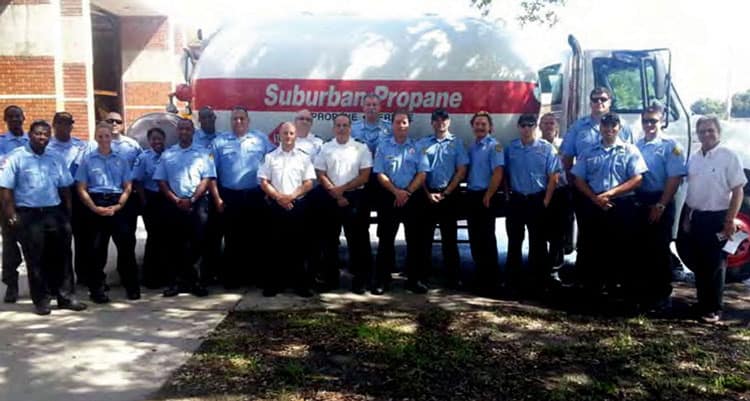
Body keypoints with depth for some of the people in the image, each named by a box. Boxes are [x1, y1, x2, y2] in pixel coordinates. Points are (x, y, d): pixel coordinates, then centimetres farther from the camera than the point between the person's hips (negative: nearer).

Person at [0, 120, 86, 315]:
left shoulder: (55, 159, 12)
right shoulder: (16, 158, -4)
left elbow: (65, 188, 16)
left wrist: (68, 214, 9)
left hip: (54, 213, 4)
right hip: (29, 215, -4)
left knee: (60, 257, 7)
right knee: (35, 260, 3)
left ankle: (66, 297, 14)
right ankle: (41, 300, 12)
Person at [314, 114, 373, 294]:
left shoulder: (361, 148, 2)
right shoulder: (325, 149, 6)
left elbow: (365, 176, -4)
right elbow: (321, 175, 1)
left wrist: (342, 189, -11)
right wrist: (336, 195, -9)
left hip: (355, 198, -2)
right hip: (331, 198, 2)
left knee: (358, 239, 0)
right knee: (330, 238, 8)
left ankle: (360, 278, 7)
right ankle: (330, 277, 19)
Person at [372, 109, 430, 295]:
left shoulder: (417, 147, 6)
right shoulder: (383, 147, 6)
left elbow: (422, 174, -1)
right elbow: (380, 174, -1)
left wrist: (407, 192, -13)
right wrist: (396, 192, -14)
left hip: (413, 198, 0)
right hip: (389, 197, 0)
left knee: (415, 239, 3)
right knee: (386, 239, 2)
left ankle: (415, 279, 11)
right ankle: (382, 279, 8)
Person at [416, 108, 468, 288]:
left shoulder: (456, 143, 3)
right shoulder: (422, 143, 7)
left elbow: (461, 171, -2)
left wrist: (445, 193, -7)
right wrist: (428, 193, -7)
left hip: (449, 195, -1)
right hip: (427, 194, 1)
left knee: (449, 237, 2)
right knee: (425, 236, 7)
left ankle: (453, 276, 6)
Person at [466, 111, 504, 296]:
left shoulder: (494, 146, -10)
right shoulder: (471, 147, 13)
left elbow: (498, 173, -17)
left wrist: (487, 196, -18)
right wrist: (468, 193, 8)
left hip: (485, 197, -8)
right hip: (471, 195, 8)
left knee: (486, 238, -4)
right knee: (474, 238, 12)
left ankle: (491, 281, 3)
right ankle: (480, 276, 22)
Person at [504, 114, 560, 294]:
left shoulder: (546, 148, -6)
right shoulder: (510, 148, 3)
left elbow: (553, 177, -7)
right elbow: (505, 173, 10)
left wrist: (546, 201, -10)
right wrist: (507, 195, 4)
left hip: (537, 200, -3)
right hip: (516, 200, 3)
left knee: (537, 241, 4)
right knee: (514, 240, 10)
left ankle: (539, 279, 13)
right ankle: (514, 277, 21)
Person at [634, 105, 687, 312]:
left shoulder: (670, 146, -6)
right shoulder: (636, 146, 11)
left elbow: (675, 178, -12)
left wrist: (660, 206, -16)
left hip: (660, 204, -6)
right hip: (639, 202, 6)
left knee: (660, 250, 0)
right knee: (640, 248, 12)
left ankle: (661, 296, 10)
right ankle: (641, 292, 24)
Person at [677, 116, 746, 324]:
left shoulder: (729, 156, -9)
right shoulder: (693, 158, 9)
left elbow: (738, 191, -12)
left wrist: (730, 220, -16)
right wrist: (686, 217, 12)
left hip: (717, 217, -6)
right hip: (696, 217, 6)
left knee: (714, 264, 1)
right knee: (698, 262, 13)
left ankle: (713, 309, 12)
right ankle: (702, 303, 27)